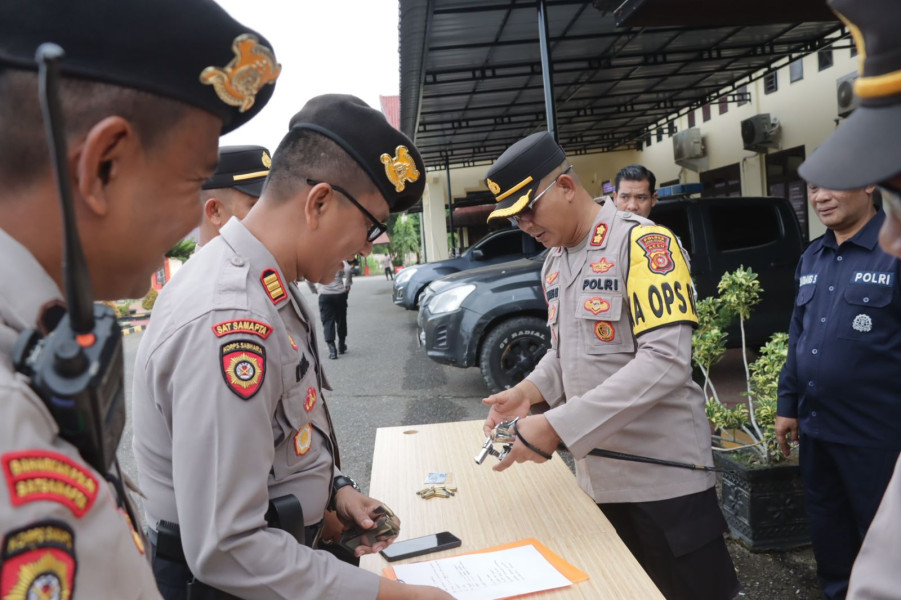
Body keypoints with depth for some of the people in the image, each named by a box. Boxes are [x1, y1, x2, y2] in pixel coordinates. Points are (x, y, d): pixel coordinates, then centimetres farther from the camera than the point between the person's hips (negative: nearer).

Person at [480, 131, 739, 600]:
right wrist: (529, 391, -3)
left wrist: (555, 427, -27)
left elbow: (665, 361, -25)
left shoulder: (642, 242, -16)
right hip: (596, 475, 7)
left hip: (663, 474, -7)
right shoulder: (553, 264, 10)